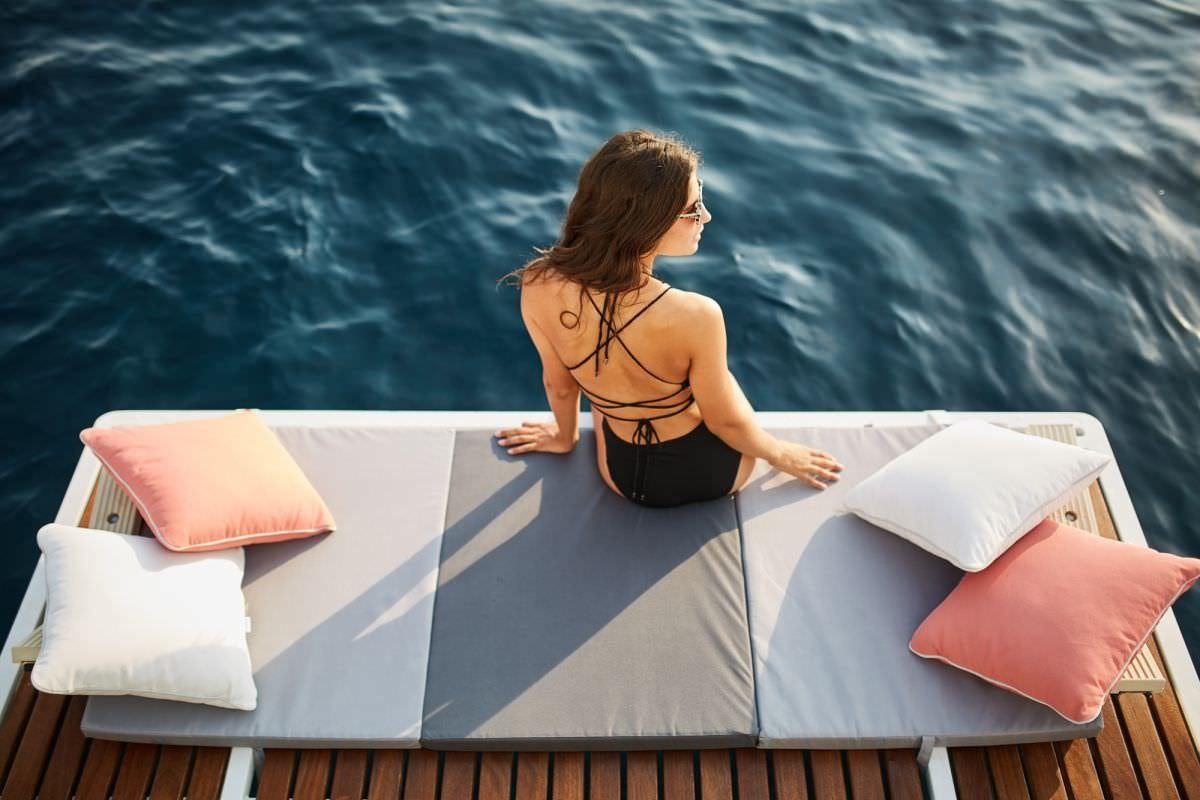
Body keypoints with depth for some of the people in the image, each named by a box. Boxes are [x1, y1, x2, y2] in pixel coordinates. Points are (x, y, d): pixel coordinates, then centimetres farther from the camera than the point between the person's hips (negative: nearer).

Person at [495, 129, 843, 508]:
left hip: (621, 473, 2)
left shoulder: (538, 287, -27)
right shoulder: (695, 317, -38)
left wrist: (566, 435, 15)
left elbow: (559, 383, -7)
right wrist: (779, 453, 3)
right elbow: (726, 422, -19)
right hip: (714, 472, -2)